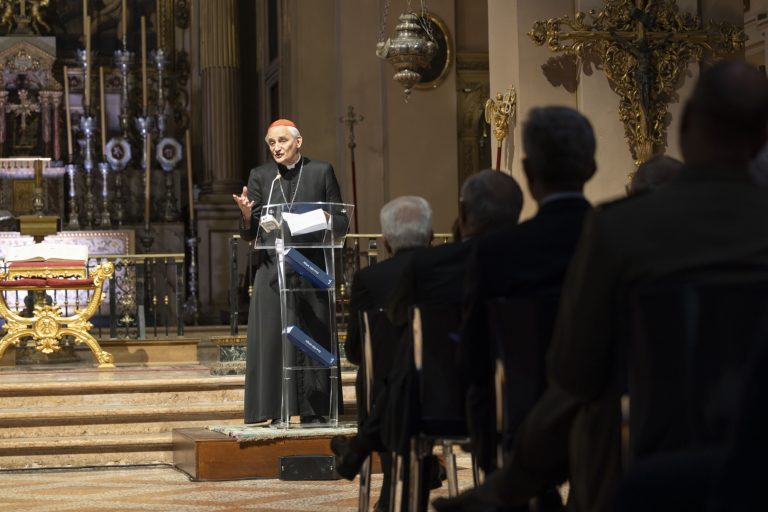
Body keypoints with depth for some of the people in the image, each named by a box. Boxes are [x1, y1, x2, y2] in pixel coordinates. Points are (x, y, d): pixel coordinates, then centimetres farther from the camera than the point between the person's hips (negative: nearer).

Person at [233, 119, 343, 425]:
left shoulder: (321, 172, 8)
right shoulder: (260, 177, 11)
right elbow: (250, 234, 8)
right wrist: (247, 215, -13)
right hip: (273, 269, 0)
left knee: (313, 338, 0)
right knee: (272, 337, -5)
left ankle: (313, 411, 6)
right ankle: (277, 412, -2)